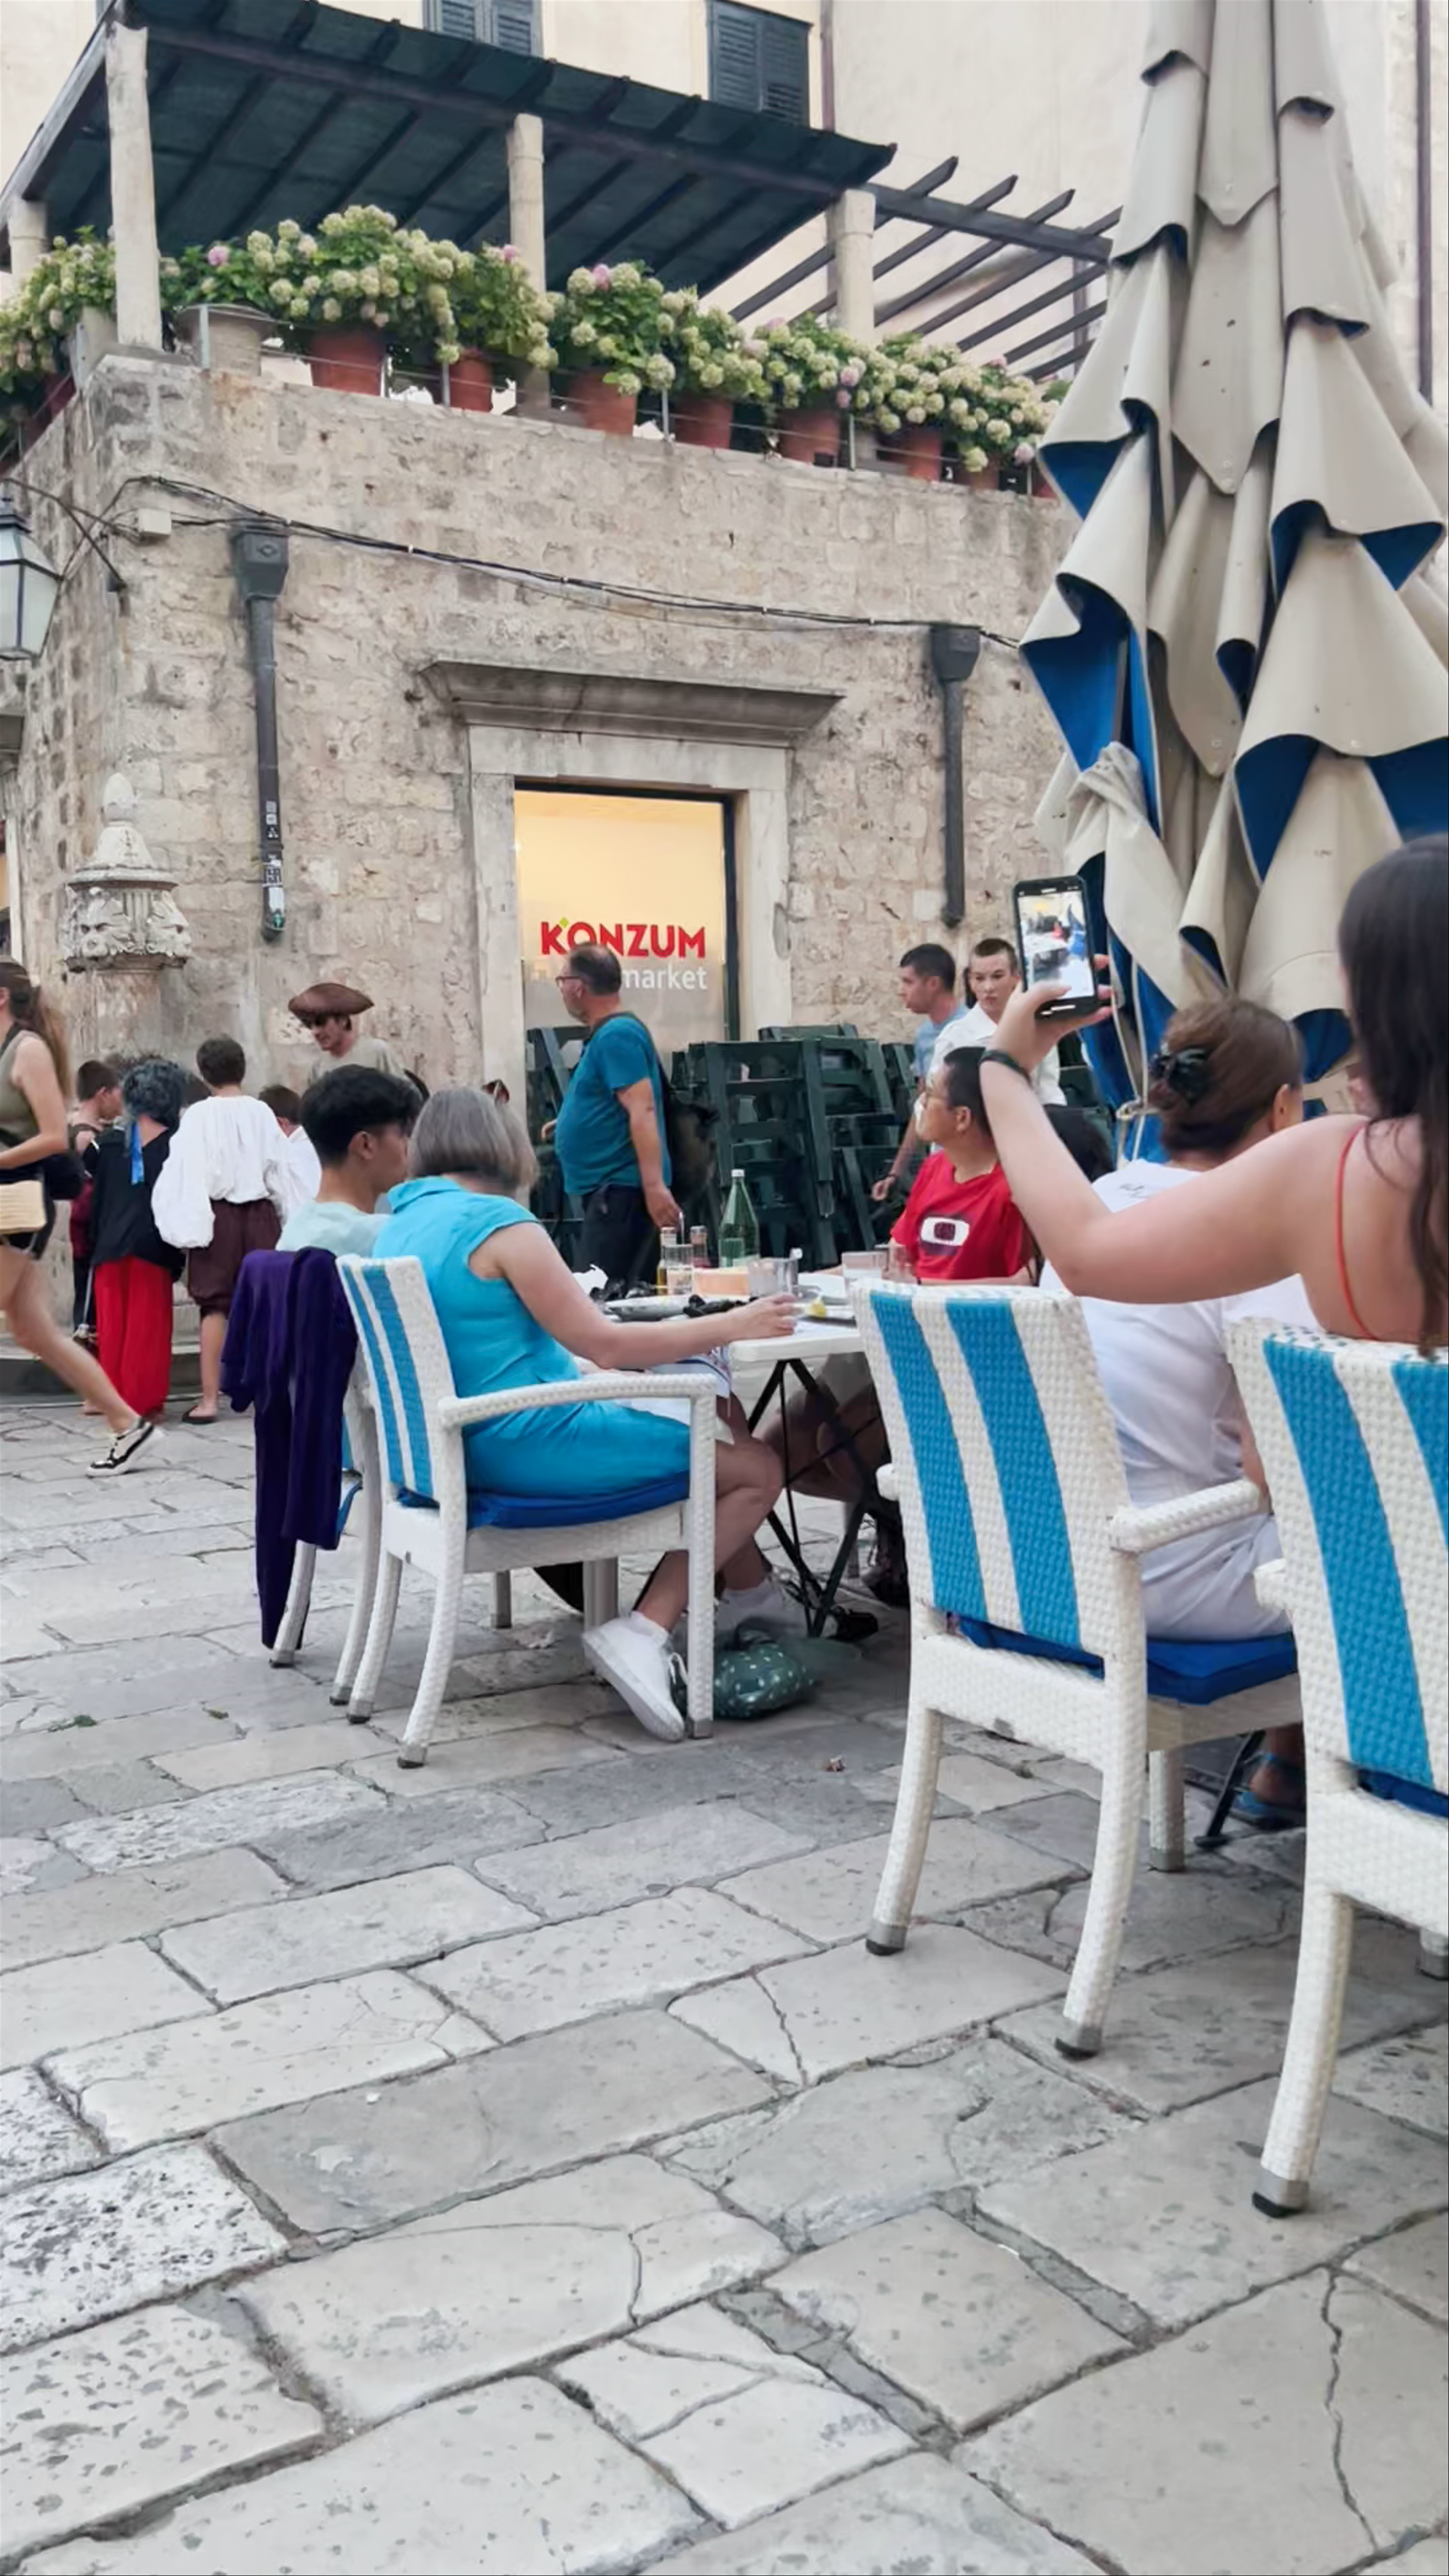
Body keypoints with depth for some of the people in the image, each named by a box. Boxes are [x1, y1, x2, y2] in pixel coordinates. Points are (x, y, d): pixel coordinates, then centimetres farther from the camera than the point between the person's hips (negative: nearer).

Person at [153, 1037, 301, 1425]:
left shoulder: (199, 1116, -7)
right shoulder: (262, 1114, 1)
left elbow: (188, 1174, -9)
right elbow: (281, 1172, 6)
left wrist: (188, 1227, -6)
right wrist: (289, 1222, 14)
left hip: (218, 1215, -2)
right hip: (261, 1214, 2)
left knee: (215, 1306, 1)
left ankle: (210, 1399, -1)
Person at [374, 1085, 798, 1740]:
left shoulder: (400, 1223, 9)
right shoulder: (498, 1222, -16)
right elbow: (603, 1344, -16)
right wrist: (731, 1325, -8)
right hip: (530, 1446, -9)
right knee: (757, 1471, -1)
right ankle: (643, 1633, -9)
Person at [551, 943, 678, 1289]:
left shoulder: (616, 1036, -15)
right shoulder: (607, 1033, 17)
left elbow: (642, 1112, -24)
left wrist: (655, 1185, -31)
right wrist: (571, 1124, 42)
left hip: (621, 1187, -11)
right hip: (610, 1187, 11)